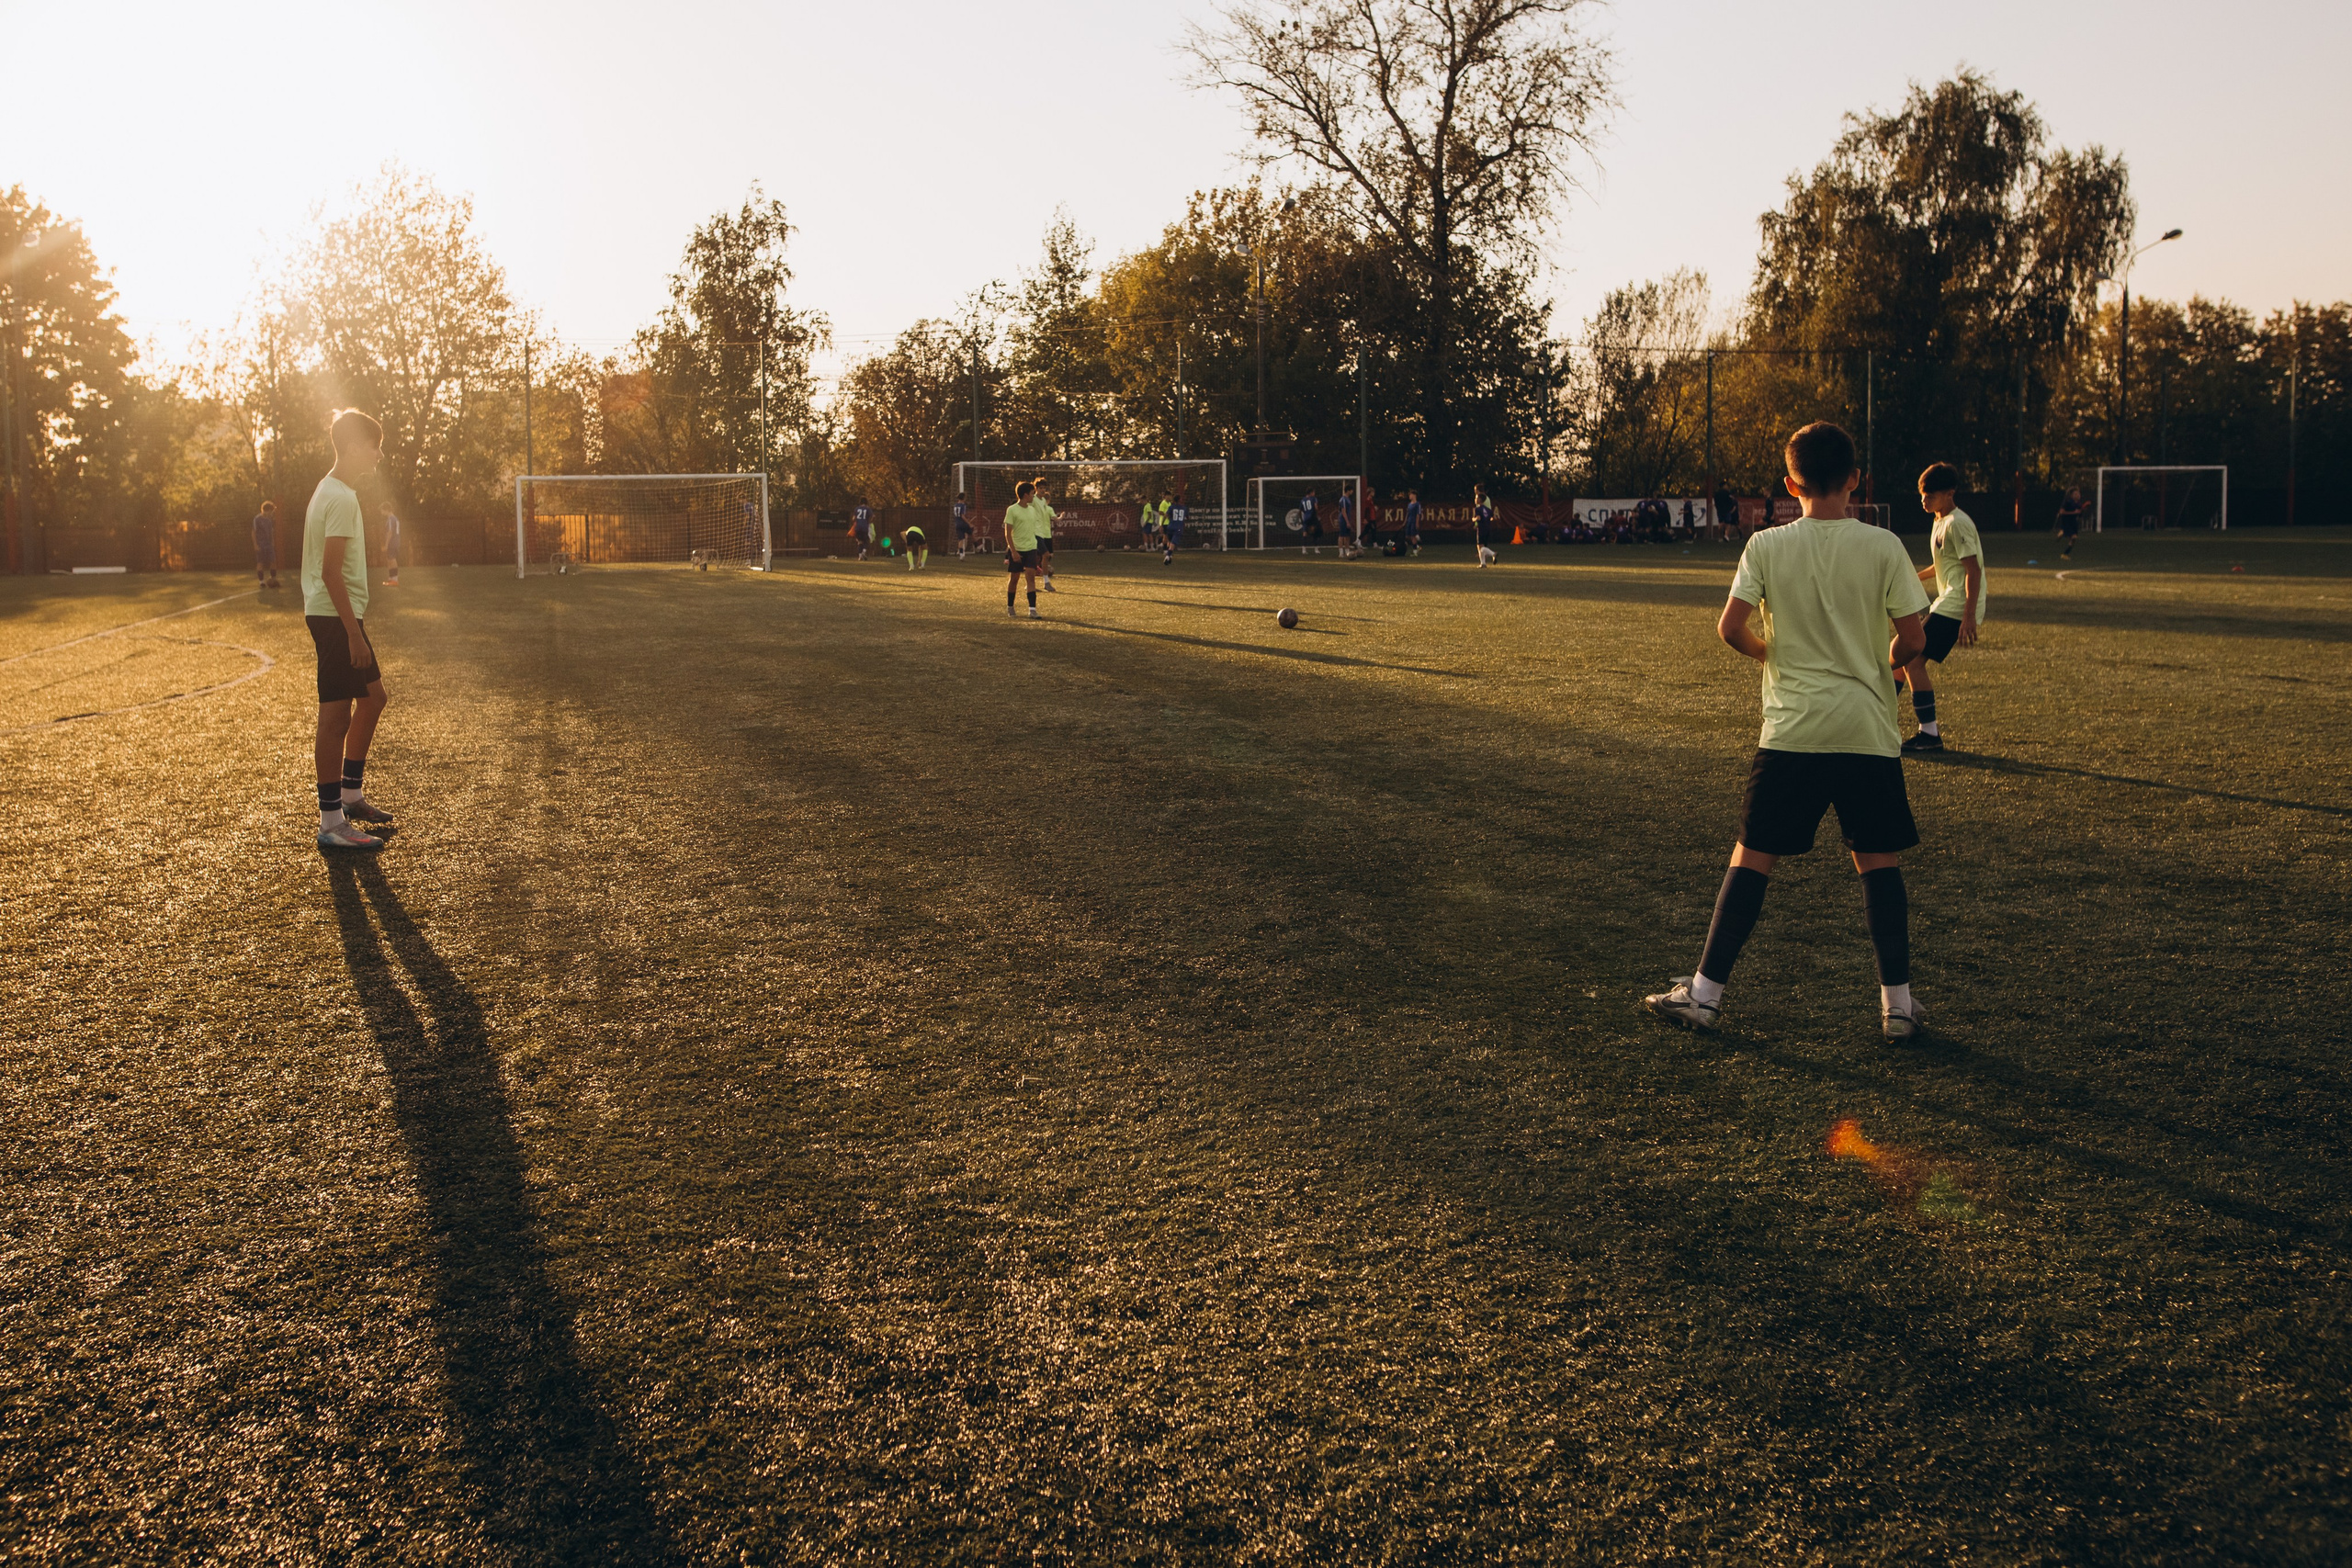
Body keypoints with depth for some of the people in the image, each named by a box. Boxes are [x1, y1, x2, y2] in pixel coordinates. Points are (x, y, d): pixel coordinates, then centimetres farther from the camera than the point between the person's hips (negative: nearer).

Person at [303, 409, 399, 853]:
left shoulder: (332, 491, 15)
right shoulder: (341, 499, -17)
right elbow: (331, 572, -22)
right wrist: (354, 633, -23)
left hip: (339, 616, 11)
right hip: (336, 617, -11)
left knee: (372, 697, 20)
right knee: (337, 714, -6)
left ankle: (351, 793, 29)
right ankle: (332, 823, -1)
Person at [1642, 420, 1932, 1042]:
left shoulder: (1766, 547, -3)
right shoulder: (1883, 547, -2)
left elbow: (1731, 628, -9)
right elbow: (1913, 640, -4)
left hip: (1790, 729, 0)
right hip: (1867, 731, 0)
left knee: (1752, 857, 6)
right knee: (1879, 862, 11)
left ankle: (1705, 992, 7)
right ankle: (1898, 1003, 13)